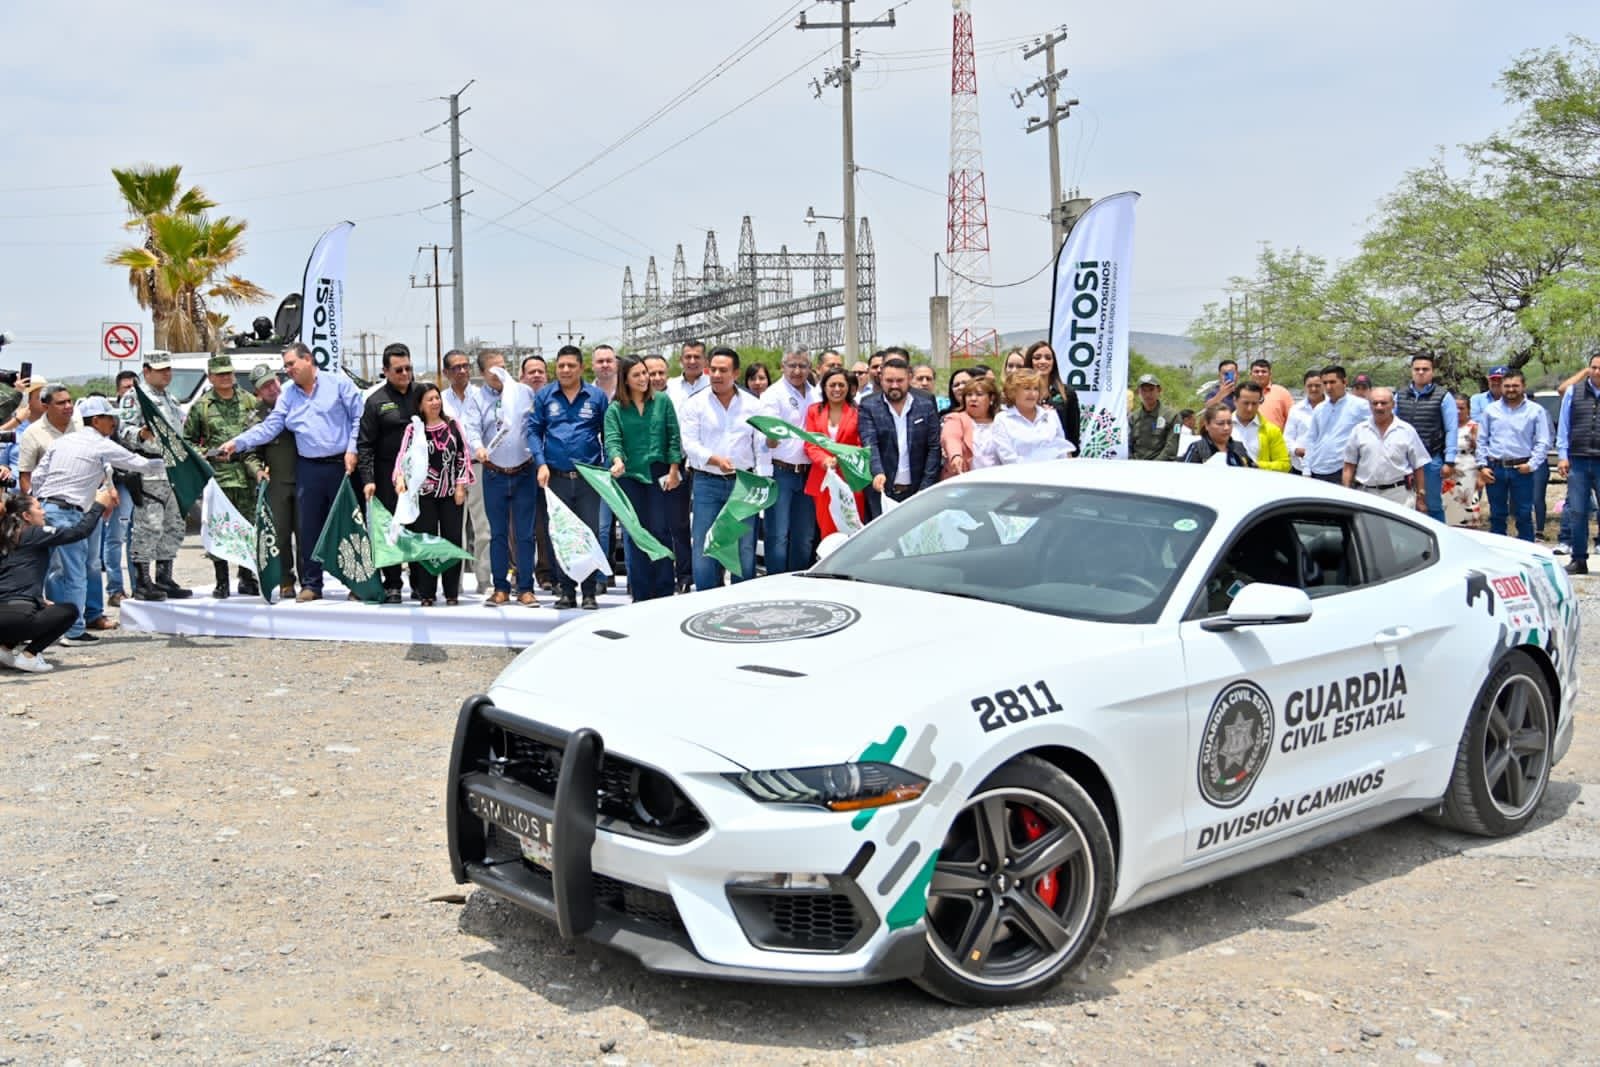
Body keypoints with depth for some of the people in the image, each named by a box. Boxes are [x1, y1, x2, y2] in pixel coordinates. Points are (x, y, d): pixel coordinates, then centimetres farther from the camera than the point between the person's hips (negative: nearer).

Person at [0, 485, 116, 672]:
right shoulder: (33, 534, -3)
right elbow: (78, 531, -6)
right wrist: (99, 505, 7)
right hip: (16, 615, -8)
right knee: (69, 611, 13)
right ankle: (28, 656, 1)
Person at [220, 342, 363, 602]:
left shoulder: (338, 382, 0)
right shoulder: (287, 394, 13)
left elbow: (359, 416, -3)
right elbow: (268, 427, 7)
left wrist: (352, 449, -10)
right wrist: (238, 443, -4)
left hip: (341, 465, -4)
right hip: (308, 469, 4)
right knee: (308, 528, 4)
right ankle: (311, 584, 12)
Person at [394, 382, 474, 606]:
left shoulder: (453, 425, 5)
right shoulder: (413, 429, -1)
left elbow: (464, 456, 5)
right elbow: (403, 456, -10)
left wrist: (461, 486, -1)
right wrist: (400, 478, -28)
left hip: (452, 493, 1)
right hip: (424, 494, -1)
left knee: (453, 539, 3)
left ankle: (452, 593, 10)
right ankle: (426, 592, 8)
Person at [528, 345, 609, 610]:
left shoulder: (596, 397, 3)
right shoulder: (544, 396, 5)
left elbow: (608, 434, 5)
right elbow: (534, 430, 5)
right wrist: (541, 463, -6)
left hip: (589, 477, -1)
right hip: (556, 477, 1)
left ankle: (590, 591, 7)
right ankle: (566, 590, 16)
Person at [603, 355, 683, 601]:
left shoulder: (662, 401, 5)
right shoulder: (615, 409, 4)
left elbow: (673, 436, 4)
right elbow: (612, 439, -8)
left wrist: (674, 469, -2)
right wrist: (617, 460, -28)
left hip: (658, 473, 0)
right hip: (629, 475, 0)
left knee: (660, 530, 0)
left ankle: (664, 592, 8)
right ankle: (640, 594, 9)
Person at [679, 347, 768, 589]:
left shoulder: (752, 405, 8)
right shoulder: (695, 404, 3)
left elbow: (762, 447, 6)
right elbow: (689, 444, -4)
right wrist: (715, 460, -21)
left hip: (743, 482, 1)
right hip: (707, 482, -1)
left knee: (745, 549, 4)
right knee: (704, 549, -3)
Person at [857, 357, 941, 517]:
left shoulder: (926, 406, 6)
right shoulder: (868, 407, 2)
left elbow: (934, 448, 4)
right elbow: (870, 444, -10)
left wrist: (926, 487, -5)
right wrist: (878, 472, -28)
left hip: (916, 491, 1)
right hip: (883, 490, -1)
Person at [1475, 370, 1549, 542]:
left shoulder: (1535, 410, 3)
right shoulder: (1491, 410, 9)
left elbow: (1543, 442, 1)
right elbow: (1481, 440, 11)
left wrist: (1532, 464, -10)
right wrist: (1482, 466, 2)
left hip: (1521, 469, -2)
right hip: (1495, 469, 2)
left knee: (1524, 515, 0)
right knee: (1497, 515, 9)